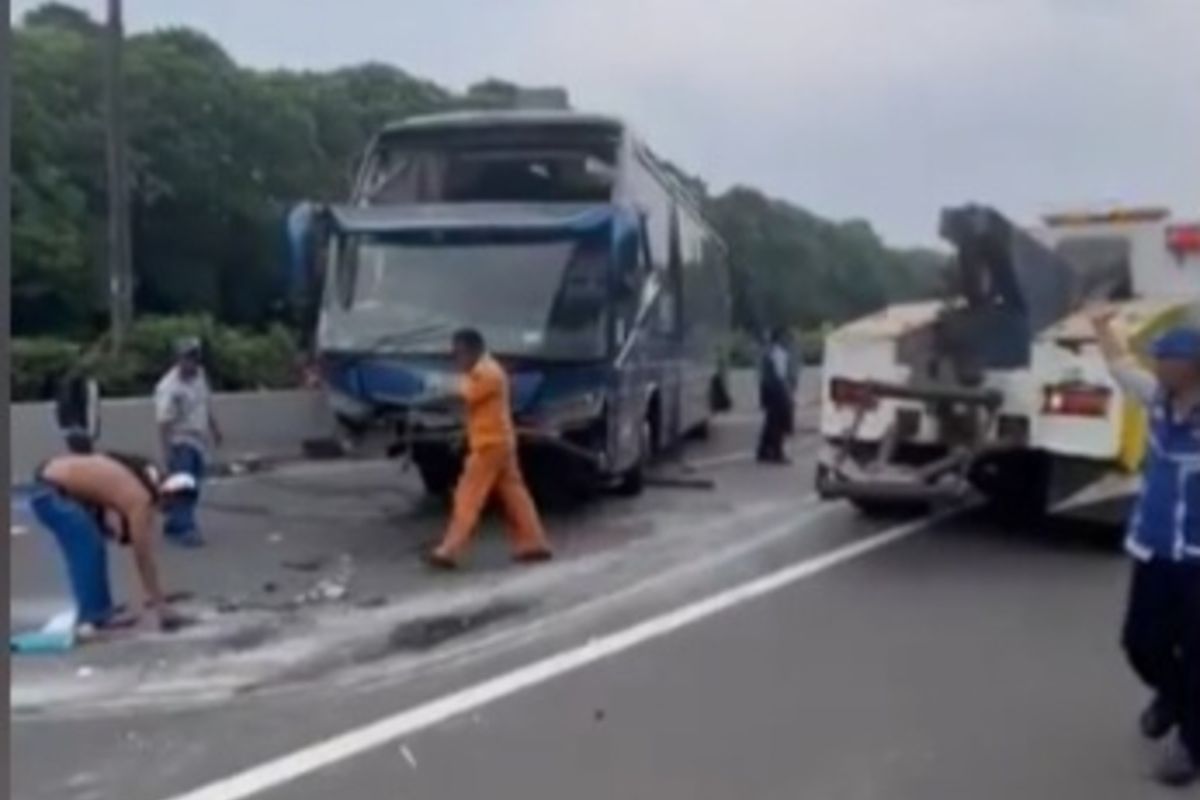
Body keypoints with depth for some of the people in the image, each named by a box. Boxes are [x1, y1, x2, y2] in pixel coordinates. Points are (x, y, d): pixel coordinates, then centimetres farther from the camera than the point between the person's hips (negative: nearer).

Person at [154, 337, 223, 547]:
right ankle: (184, 529, -11)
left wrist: (214, 427, 21)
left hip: (199, 440, 8)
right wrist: (167, 450, -29)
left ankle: (174, 525, 24)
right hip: (180, 443, -8)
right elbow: (164, 422, -26)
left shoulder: (200, 375, 1)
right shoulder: (169, 388, -23)